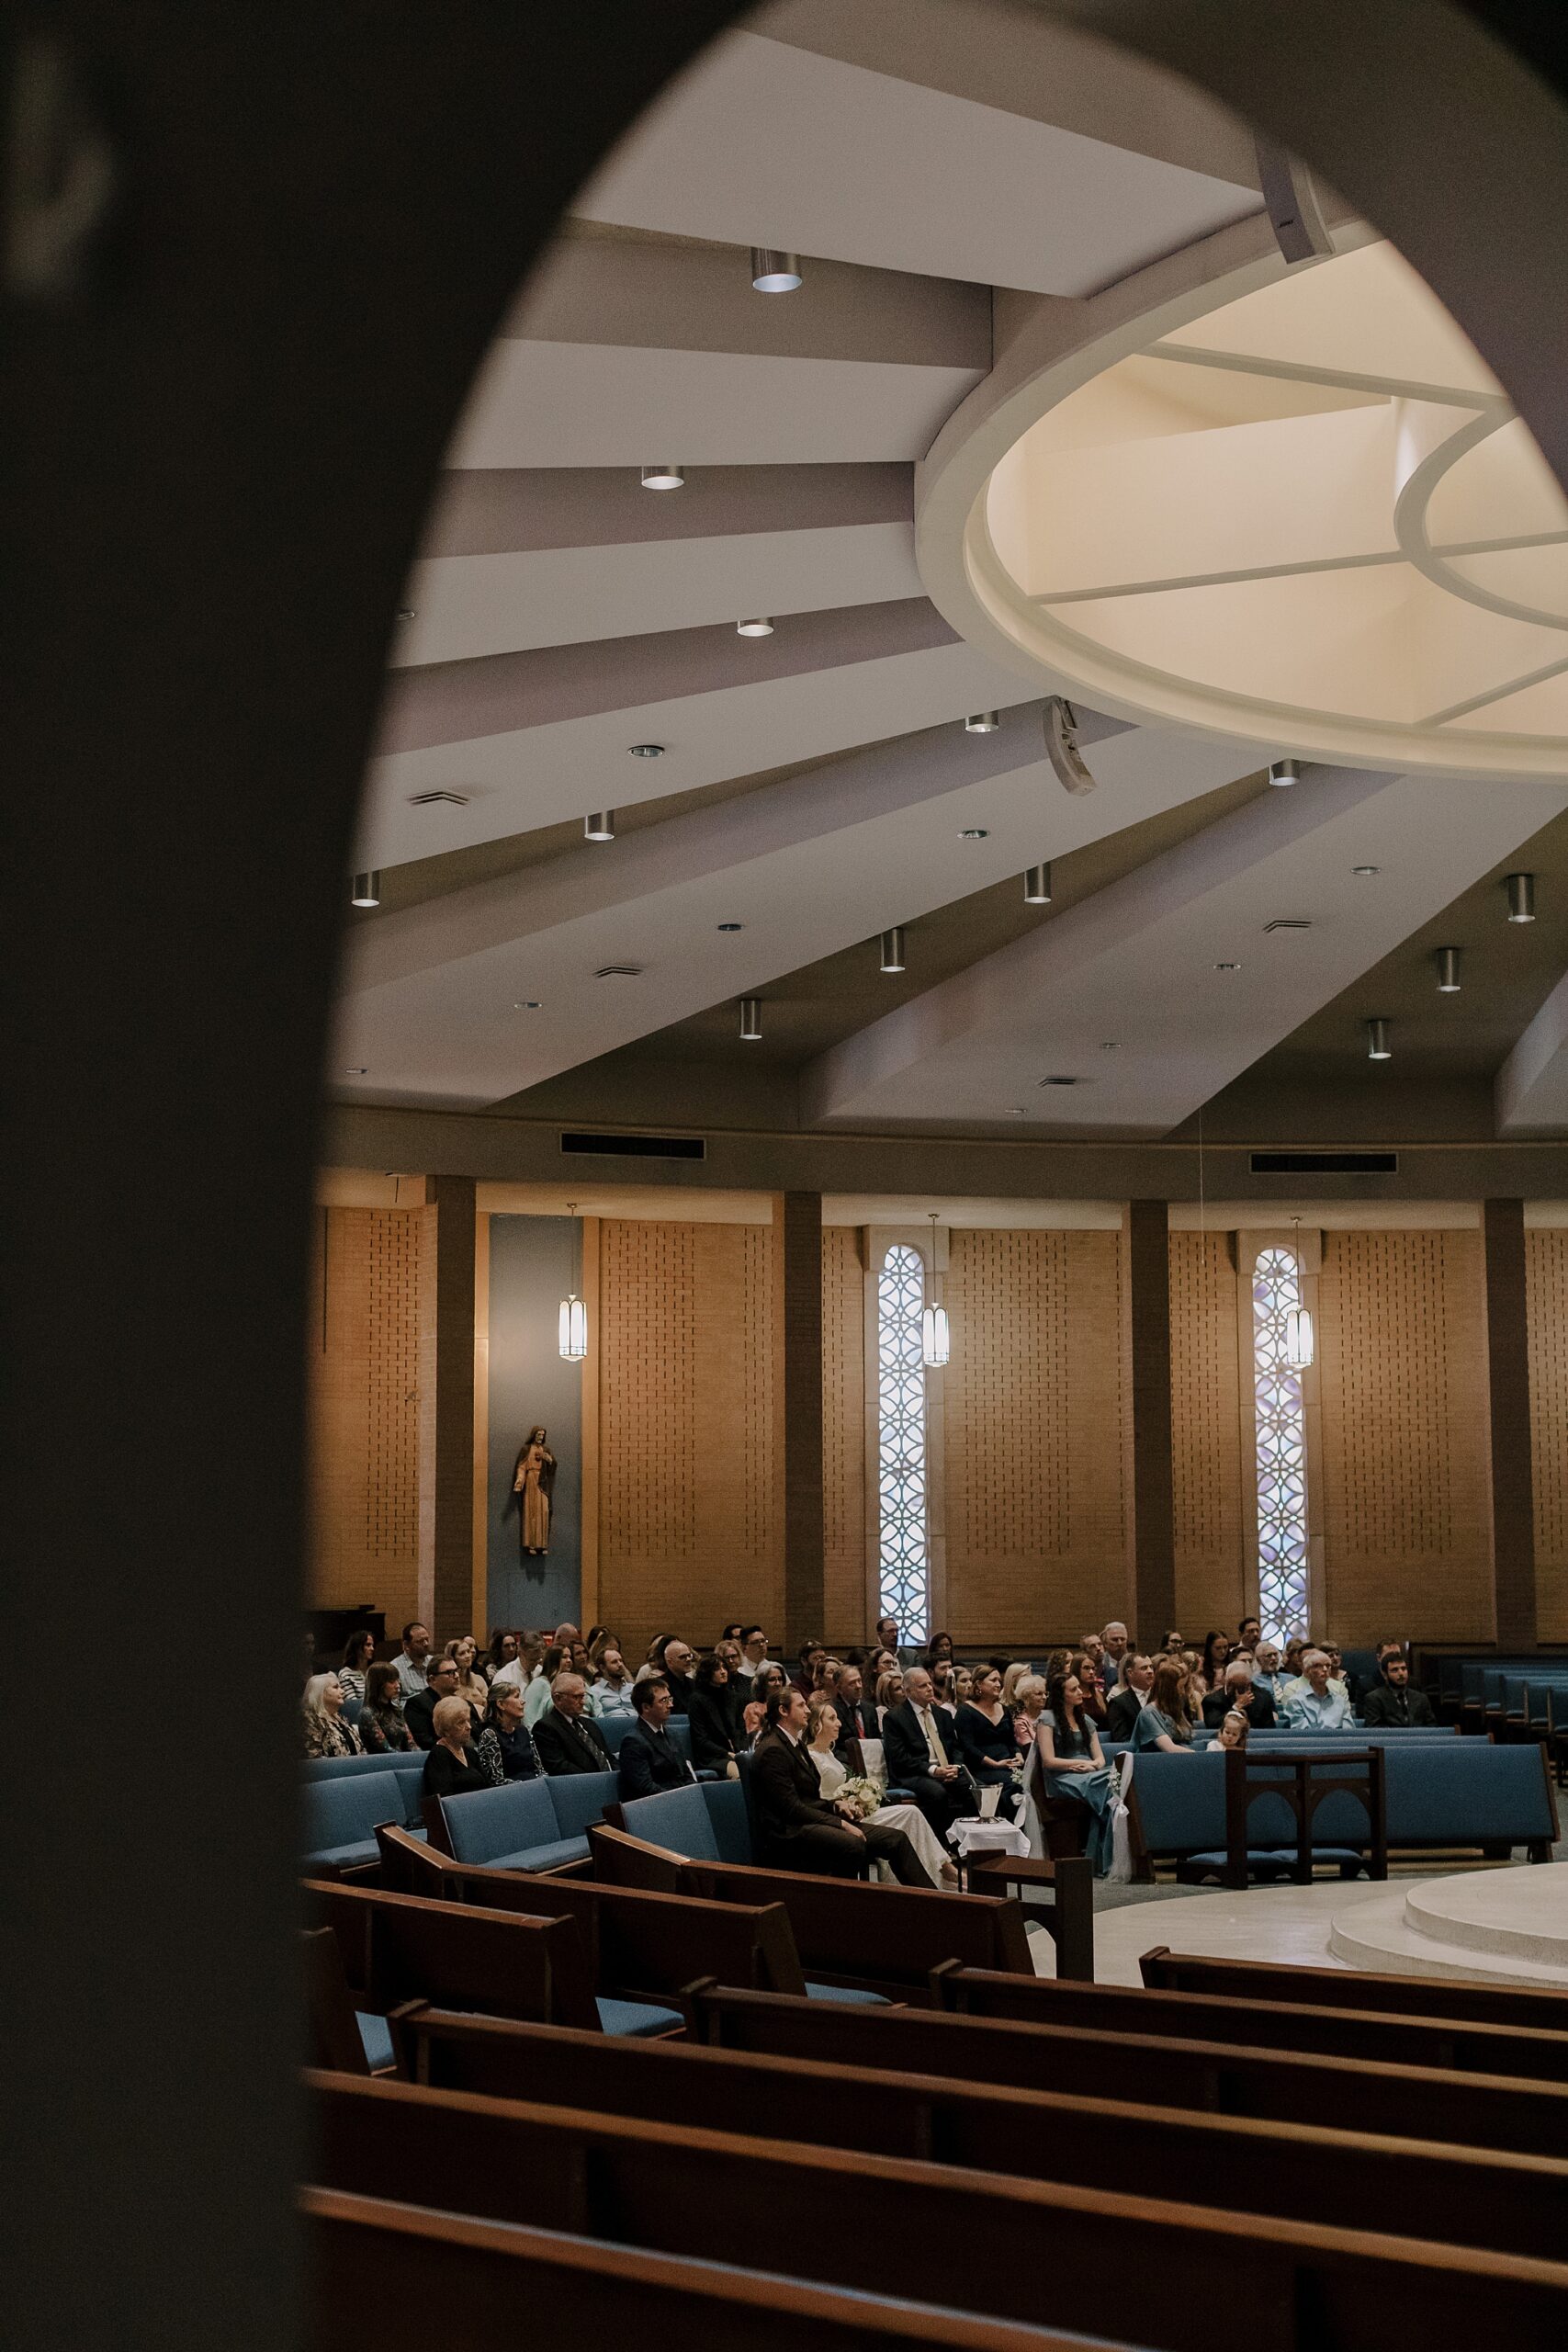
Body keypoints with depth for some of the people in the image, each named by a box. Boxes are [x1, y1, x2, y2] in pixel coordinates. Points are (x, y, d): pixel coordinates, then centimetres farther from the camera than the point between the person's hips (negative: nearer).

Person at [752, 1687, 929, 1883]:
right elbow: (791, 1808, -18)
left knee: (896, 1839, -4)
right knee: (854, 1844, -37)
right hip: (788, 1833, -10)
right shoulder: (773, 1751, -12)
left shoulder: (795, 1743, 19)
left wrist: (835, 1806, 2)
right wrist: (840, 1823, -18)